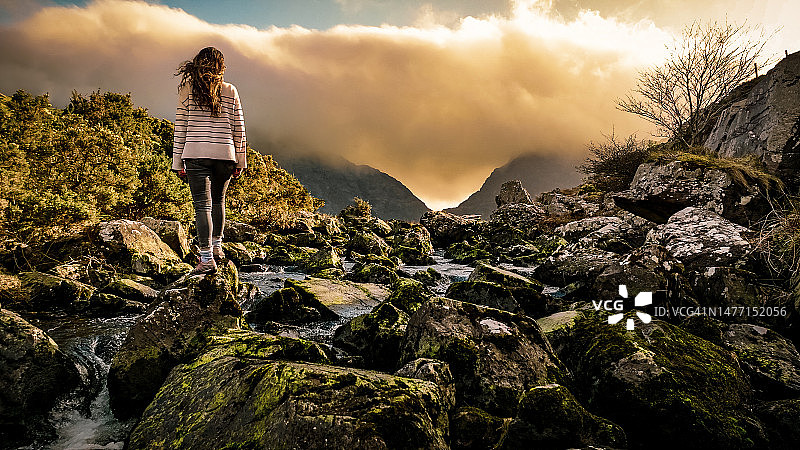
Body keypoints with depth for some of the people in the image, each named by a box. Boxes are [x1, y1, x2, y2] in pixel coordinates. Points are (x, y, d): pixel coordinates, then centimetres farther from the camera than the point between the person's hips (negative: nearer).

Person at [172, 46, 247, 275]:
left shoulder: (188, 90, 1)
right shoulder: (230, 91, 3)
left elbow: (180, 128, 1)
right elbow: (239, 129, 5)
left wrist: (178, 162, 6)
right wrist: (240, 161, 12)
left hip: (196, 153, -2)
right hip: (225, 153, 2)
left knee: (202, 205, -3)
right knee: (218, 199, 21)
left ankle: (207, 258, -7)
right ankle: (217, 246, 32)